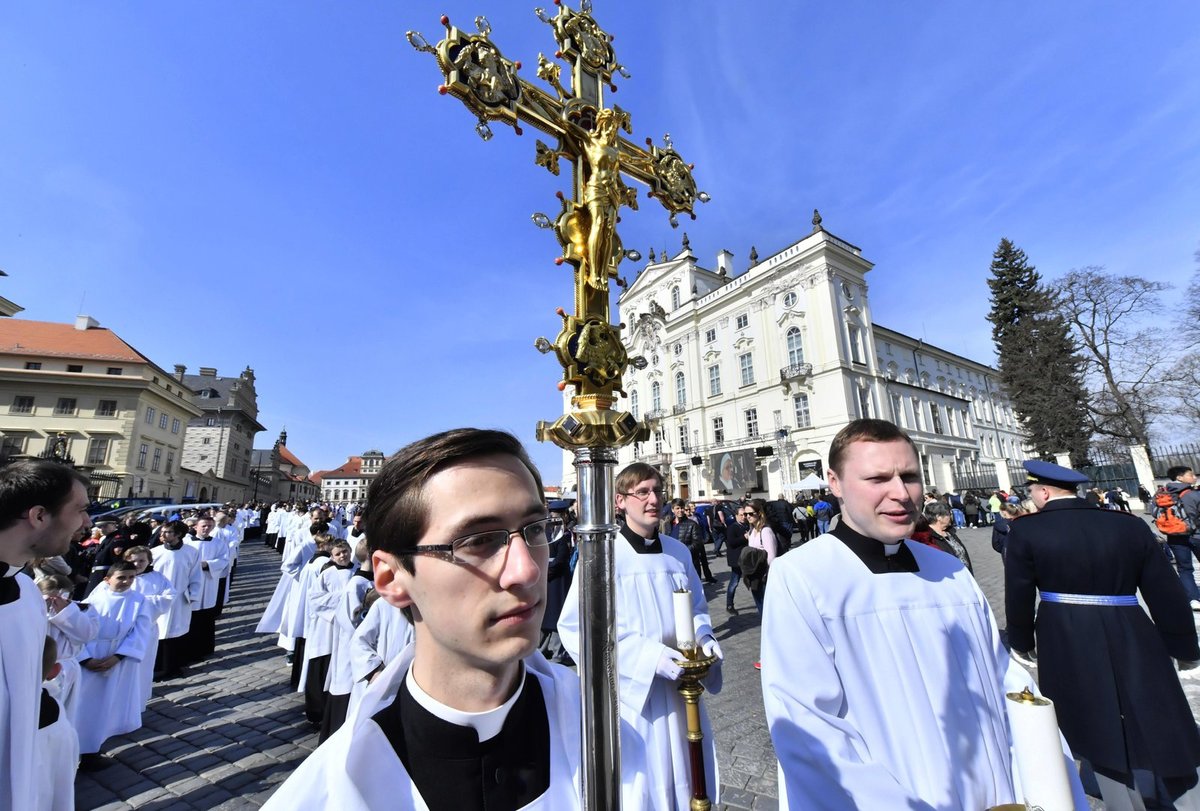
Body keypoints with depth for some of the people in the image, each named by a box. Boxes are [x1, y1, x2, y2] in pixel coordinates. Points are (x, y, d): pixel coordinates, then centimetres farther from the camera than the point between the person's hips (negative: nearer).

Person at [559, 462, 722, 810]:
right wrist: (646, 655, -23)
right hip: (632, 693, -5)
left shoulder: (679, 552, 1)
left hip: (680, 690, 5)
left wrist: (703, 637, -7)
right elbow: (574, 630, -19)